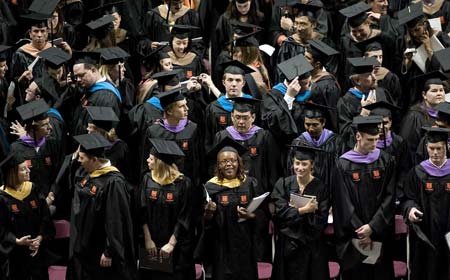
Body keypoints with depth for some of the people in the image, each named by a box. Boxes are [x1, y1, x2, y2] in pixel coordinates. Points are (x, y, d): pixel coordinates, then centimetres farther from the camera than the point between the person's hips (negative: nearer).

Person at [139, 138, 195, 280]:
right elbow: (143, 213, -1)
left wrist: (172, 243, -14)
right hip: (152, 246, 3)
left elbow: (184, 218, -9)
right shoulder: (147, 180, 1)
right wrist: (148, 240, -9)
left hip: (177, 247, -3)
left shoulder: (183, 183, -8)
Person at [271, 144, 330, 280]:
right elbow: (281, 212, -10)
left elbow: (321, 220, -10)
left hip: (312, 247, -1)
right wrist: (304, 210, -18)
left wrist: (295, 210, -16)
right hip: (287, 245, 1)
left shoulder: (320, 188, -4)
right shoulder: (283, 184, 0)